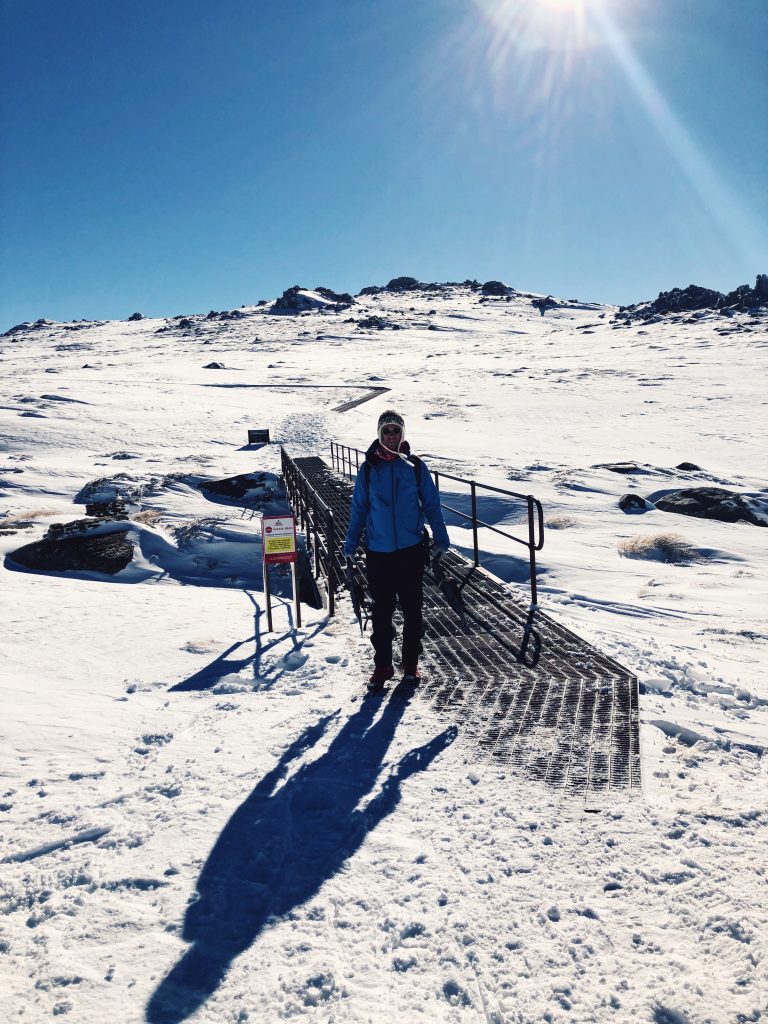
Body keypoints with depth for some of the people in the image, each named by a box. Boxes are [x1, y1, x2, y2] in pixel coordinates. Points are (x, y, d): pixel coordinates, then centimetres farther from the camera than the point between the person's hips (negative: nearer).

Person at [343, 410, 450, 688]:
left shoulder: (415, 467, 0)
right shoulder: (368, 469, 1)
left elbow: (431, 505, 5)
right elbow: (358, 509, 7)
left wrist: (440, 540, 1)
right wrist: (350, 546, 6)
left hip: (411, 550, 0)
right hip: (378, 552, 0)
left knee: (412, 609, 9)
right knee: (381, 610, 8)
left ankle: (411, 663, 23)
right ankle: (382, 665, 21)